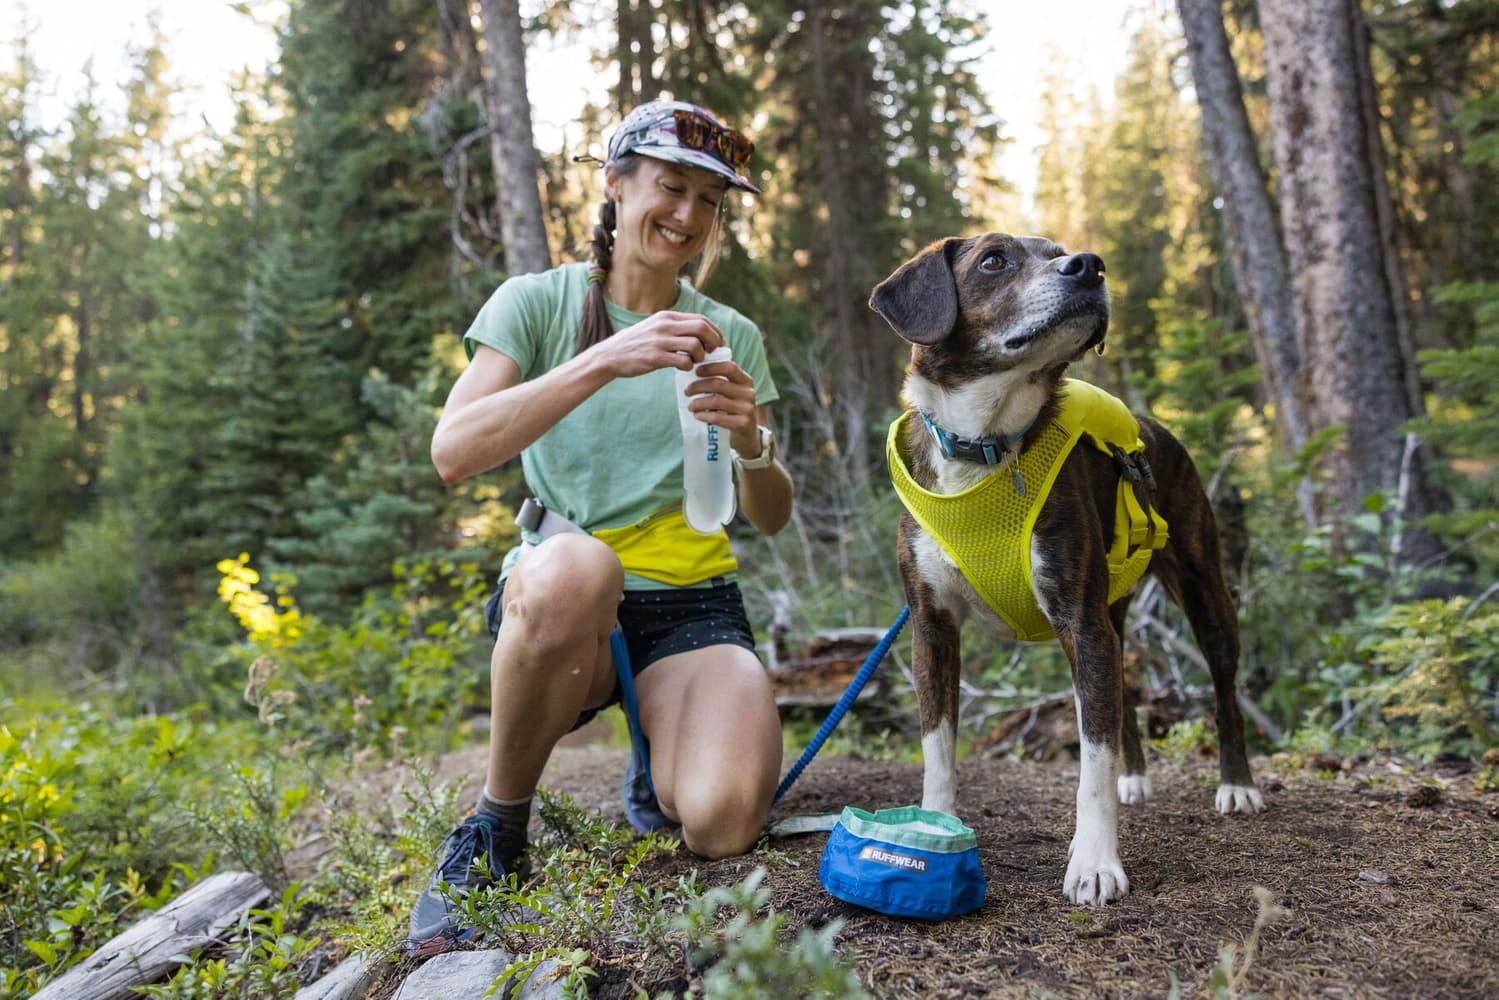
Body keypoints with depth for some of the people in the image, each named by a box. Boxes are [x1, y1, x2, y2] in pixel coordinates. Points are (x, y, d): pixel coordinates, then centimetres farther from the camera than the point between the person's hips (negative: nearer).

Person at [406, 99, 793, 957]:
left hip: (693, 606, 2)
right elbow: (453, 452, -17)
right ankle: (497, 829, -14)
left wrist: (752, 445, -15)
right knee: (573, 565, -40)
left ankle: (661, 763, 13)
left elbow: (773, 519, 8)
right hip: (553, 602, -2)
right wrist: (604, 362, -27)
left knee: (723, 824, -27)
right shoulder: (537, 303, 0)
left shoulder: (731, 336, 9)